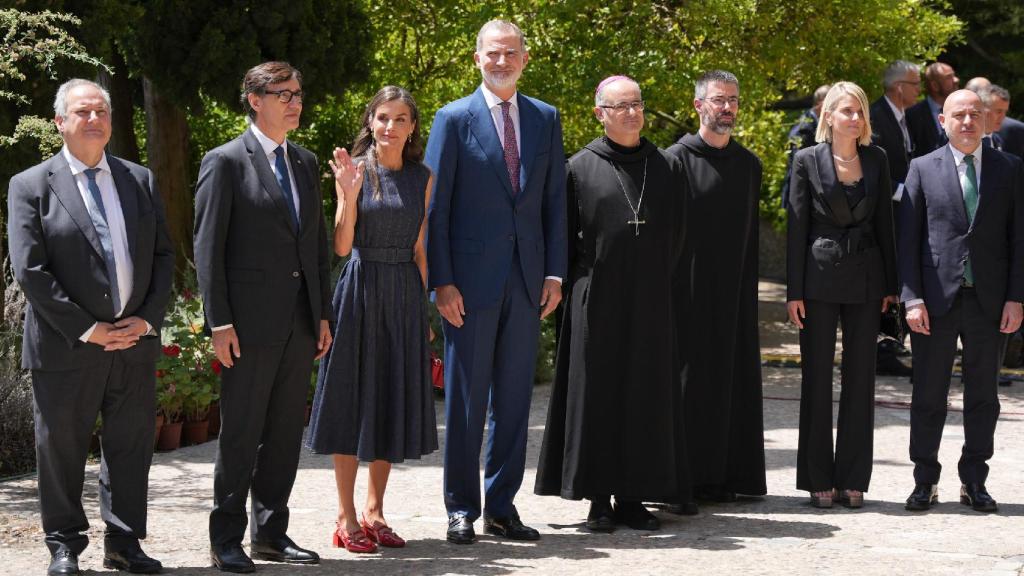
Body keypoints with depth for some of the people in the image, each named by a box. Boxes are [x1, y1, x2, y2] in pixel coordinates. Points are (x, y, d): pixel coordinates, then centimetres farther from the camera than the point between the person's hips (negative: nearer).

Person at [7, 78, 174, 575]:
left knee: (131, 445, 8)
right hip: (65, 347, -4)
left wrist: (148, 319, -5)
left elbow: (163, 256, 10)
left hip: (135, 342, 4)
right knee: (60, 447, 4)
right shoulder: (31, 186, -3)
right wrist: (85, 329, -14)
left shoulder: (140, 181, 11)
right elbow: (29, 270, -9)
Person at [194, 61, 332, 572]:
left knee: (286, 431, 10)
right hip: (251, 320, -6)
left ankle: (271, 532, 19)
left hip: (300, 322, 6)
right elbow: (208, 247, -8)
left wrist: (323, 314, 12)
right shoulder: (225, 162, -5)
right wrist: (219, 322, -14)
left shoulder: (305, 163, 15)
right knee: (241, 433, -1)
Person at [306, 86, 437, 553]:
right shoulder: (355, 170, -4)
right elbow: (342, 246, -10)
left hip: (405, 295, 4)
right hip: (361, 290, -4)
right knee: (353, 396, 0)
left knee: (394, 399, 8)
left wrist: (422, 302, 7)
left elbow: (420, 249, 10)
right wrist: (349, 196, -23)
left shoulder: (422, 178, 7)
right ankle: (346, 517, 5)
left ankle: (374, 511, 18)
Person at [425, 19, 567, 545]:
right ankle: (461, 510, 9)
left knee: (514, 397, 7)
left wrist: (554, 271, 2)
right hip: (471, 279, -4)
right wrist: (441, 281, -10)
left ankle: (501, 506, 15)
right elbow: (435, 207, -4)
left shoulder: (545, 119, 10)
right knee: (465, 398, 1)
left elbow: (554, 201, 11)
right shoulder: (454, 119, -1)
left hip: (526, 279, 4)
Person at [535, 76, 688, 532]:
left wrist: (655, 282, 6)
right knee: (597, 390, 0)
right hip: (597, 301, -3)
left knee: (645, 393, 3)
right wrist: (577, 287, -2)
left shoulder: (667, 168, 8)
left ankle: (632, 497, 10)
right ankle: (599, 499, 5)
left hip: (650, 302, 3)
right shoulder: (581, 167, 0)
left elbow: (674, 237, 12)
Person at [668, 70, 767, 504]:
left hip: (734, 291, 5)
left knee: (730, 377, 6)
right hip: (690, 289, -5)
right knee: (691, 377, -4)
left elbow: (749, 233, 16)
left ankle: (725, 475, 12)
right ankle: (686, 477, 1)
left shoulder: (748, 164, 13)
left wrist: (749, 287, 12)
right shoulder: (678, 159, -4)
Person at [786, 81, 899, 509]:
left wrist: (890, 283, 6)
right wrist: (794, 290, -6)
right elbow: (796, 227, -2)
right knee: (817, 377, 2)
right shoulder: (808, 161, -2)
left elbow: (884, 222, 10)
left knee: (861, 377, 4)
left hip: (865, 279, 3)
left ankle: (852, 479, 10)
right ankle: (819, 480, 8)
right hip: (820, 277, -3)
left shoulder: (876, 159, 7)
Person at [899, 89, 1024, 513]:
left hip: (989, 301, 1)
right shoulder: (923, 169, 3)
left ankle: (974, 482, 18)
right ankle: (925, 482, 14)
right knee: (928, 395, 4)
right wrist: (912, 298, -7)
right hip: (937, 299, -1)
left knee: (983, 396, 8)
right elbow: (908, 238, 1)